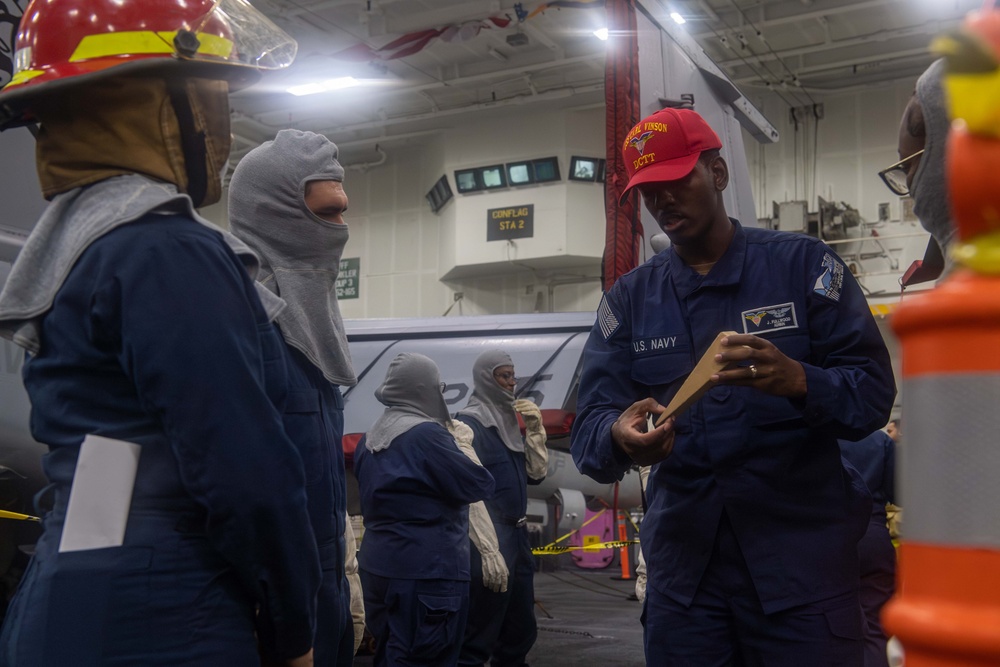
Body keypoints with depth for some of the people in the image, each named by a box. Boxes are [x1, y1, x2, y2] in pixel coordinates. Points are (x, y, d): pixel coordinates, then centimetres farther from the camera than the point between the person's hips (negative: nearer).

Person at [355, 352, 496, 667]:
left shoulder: (371, 438, 10)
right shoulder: (426, 434, -16)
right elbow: (480, 485, -13)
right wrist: (462, 450, 6)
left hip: (378, 567, 8)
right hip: (428, 572, -8)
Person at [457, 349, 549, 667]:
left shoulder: (509, 420, 14)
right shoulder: (470, 423, -10)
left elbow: (537, 473, 14)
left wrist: (534, 428, 1)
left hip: (518, 534, 9)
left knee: (521, 631, 17)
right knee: (479, 638, -5)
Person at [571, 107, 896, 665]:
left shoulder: (803, 263, -1)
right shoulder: (628, 299, 7)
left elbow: (874, 391, -6)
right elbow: (589, 425, -1)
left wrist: (799, 381, -27)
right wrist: (620, 438, -24)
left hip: (803, 559, -2)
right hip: (682, 562, 3)